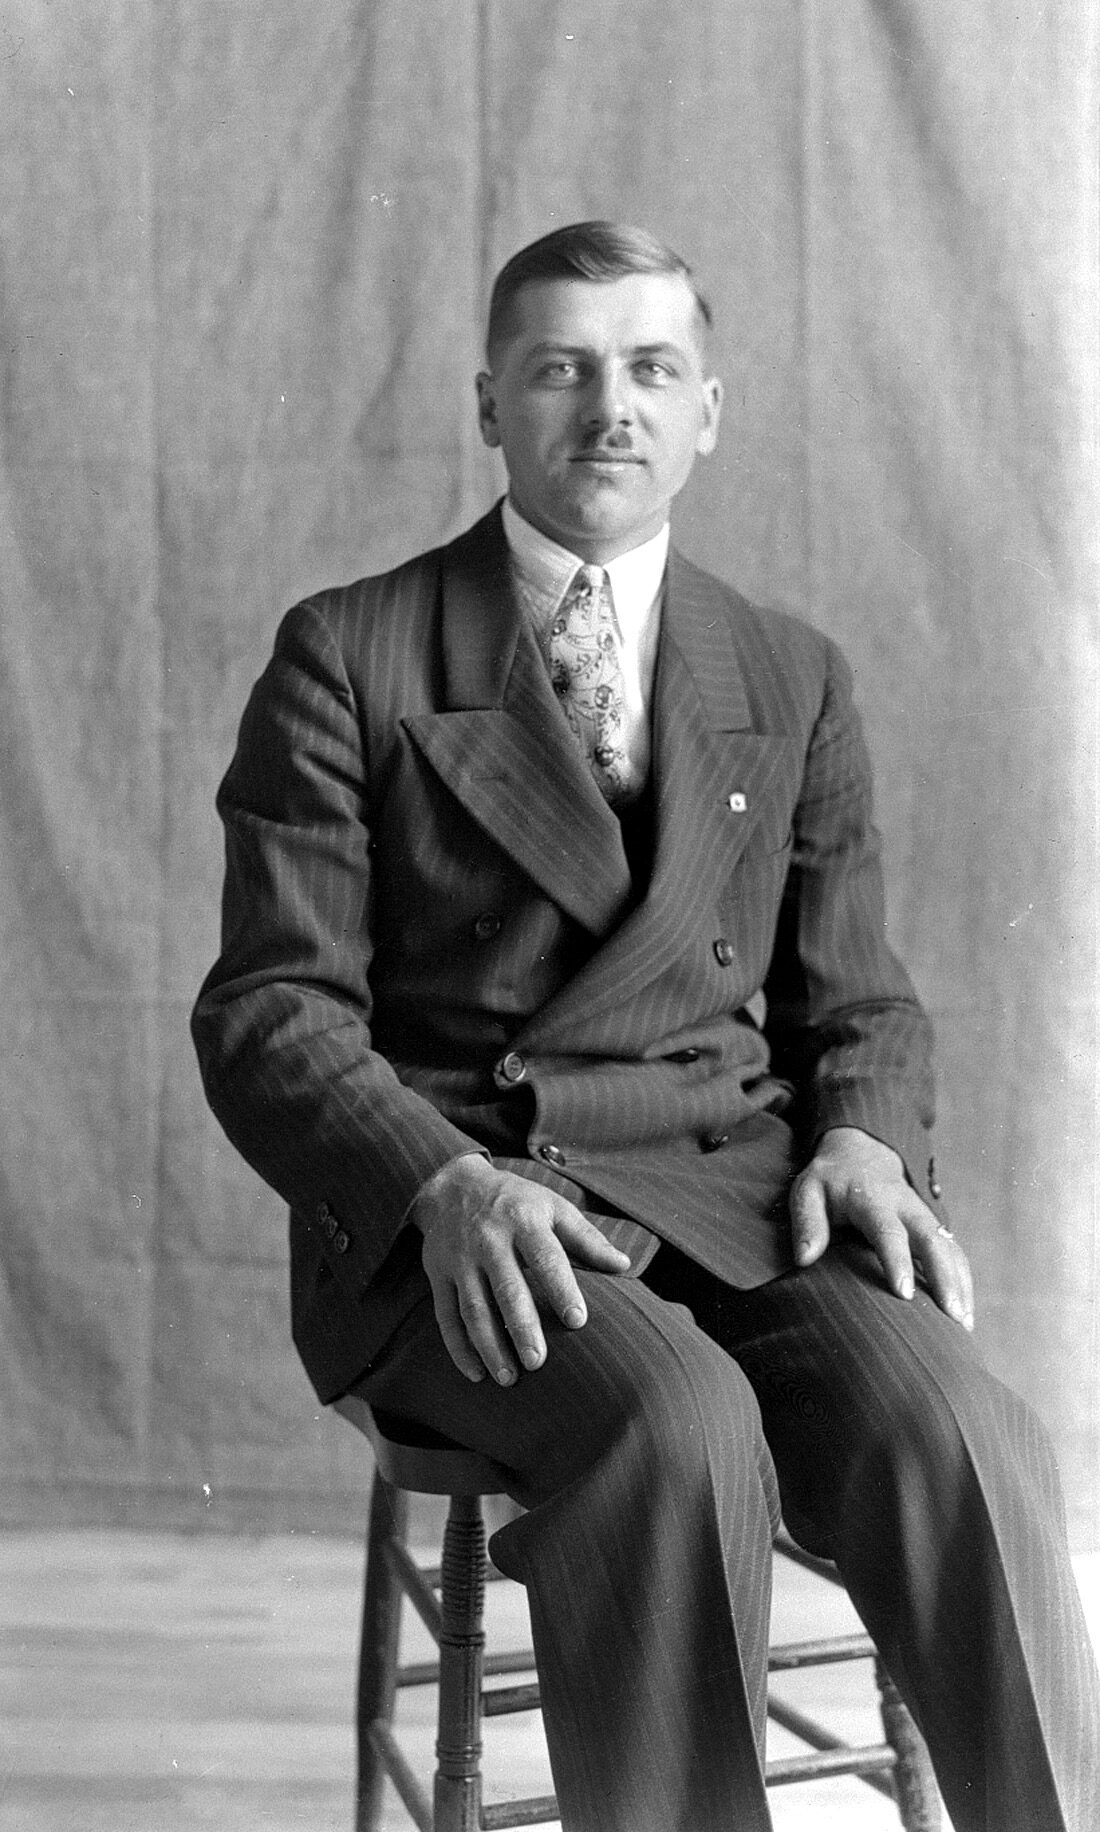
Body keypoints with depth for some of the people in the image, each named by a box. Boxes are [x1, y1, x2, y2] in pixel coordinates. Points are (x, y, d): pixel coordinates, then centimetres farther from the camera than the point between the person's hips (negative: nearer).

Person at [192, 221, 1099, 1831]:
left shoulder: (793, 680, 15)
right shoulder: (349, 658, 4)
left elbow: (855, 998, 19)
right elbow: (271, 1014, -1)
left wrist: (864, 1139, -5)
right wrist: (445, 1185, -20)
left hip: (737, 1185, 3)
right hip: (445, 1211, -2)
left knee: (950, 1432, -26)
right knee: (678, 1424, -32)